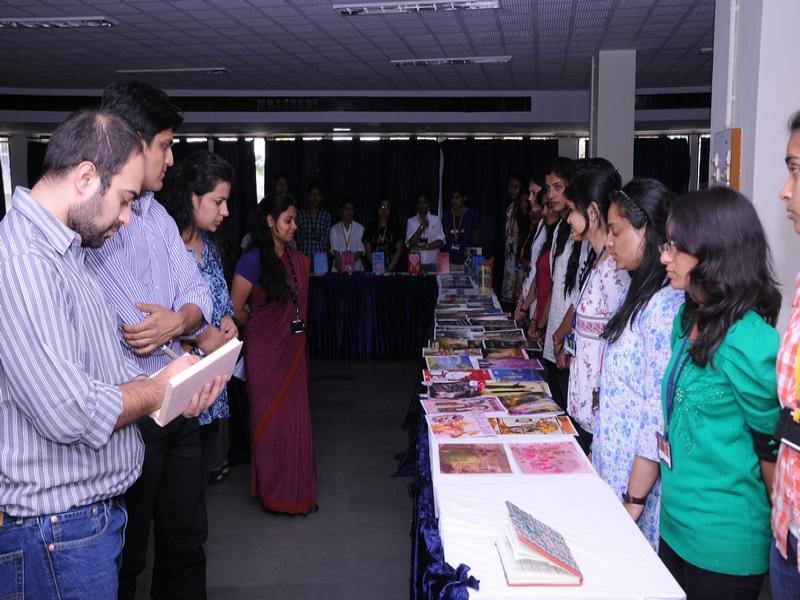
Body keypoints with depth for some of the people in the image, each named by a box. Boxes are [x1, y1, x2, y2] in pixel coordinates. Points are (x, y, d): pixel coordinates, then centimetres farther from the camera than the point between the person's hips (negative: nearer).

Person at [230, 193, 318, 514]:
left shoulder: (299, 260, 6)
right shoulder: (253, 261, -13)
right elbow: (236, 310, -10)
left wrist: (295, 330, 11)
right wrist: (261, 329, 4)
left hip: (293, 349, 5)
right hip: (265, 352, -5)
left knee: (296, 418, 9)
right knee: (271, 420, 5)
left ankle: (298, 490, 23)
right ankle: (274, 493, 21)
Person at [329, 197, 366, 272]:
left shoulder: (360, 228, 8)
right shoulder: (334, 229, 8)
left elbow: (361, 250, 0)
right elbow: (334, 250, -2)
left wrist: (350, 260, -17)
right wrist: (339, 263, -20)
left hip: (356, 267, 0)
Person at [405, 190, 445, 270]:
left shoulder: (436, 220, 6)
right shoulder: (411, 221, 6)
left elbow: (440, 242, -2)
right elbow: (410, 244, -5)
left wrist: (423, 247, -10)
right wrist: (422, 227, -11)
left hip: (433, 263, 0)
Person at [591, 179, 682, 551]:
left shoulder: (665, 306, -22)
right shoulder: (636, 292, 8)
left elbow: (661, 415, -23)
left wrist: (634, 500, -19)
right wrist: (597, 451, 17)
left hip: (637, 477, -9)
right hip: (610, 465, 9)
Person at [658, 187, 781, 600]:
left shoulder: (748, 343, -23)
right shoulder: (688, 319, 2)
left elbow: (773, 450, -15)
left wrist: (781, 537, -3)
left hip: (723, 545, -7)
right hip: (677, 523, 7)